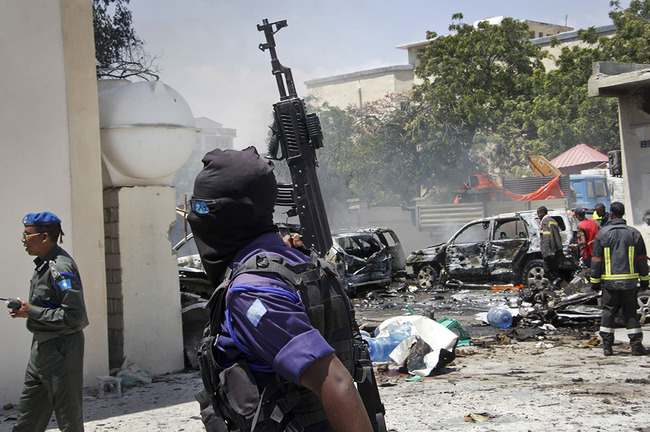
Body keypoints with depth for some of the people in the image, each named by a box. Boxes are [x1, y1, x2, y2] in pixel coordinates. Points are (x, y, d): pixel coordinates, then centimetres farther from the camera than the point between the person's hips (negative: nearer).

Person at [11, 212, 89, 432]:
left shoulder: (61, 268, -19)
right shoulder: (44, 264, 11)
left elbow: (74, 316, -24)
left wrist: (32, 312, -20)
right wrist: (26, 309, 8)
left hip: (60, 351, -10)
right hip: (42, 347, 10)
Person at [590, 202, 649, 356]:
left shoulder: (602, 234, -2)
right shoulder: (634, 233, 3)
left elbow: (596, 260, -1)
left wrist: (595, 281, 6)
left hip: (609, 281, -1)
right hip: (629, 281, 1)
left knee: (608, 312, 7)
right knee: (631, 313, 7)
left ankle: (607, 346, 5)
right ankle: (636, 346, 3)